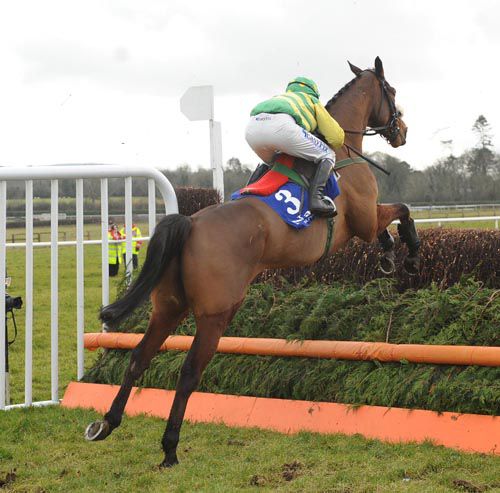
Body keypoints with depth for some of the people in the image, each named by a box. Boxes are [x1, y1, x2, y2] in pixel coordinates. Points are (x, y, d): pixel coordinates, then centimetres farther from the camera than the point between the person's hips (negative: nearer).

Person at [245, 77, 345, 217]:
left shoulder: (279, 98, 46)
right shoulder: (312, 101, 33)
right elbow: (336, 138, 27)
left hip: (252, 128, 6)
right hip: (281, 125, -6)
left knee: (270, 161, 39)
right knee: (327, 156, 12)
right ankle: (316, 197, -10)